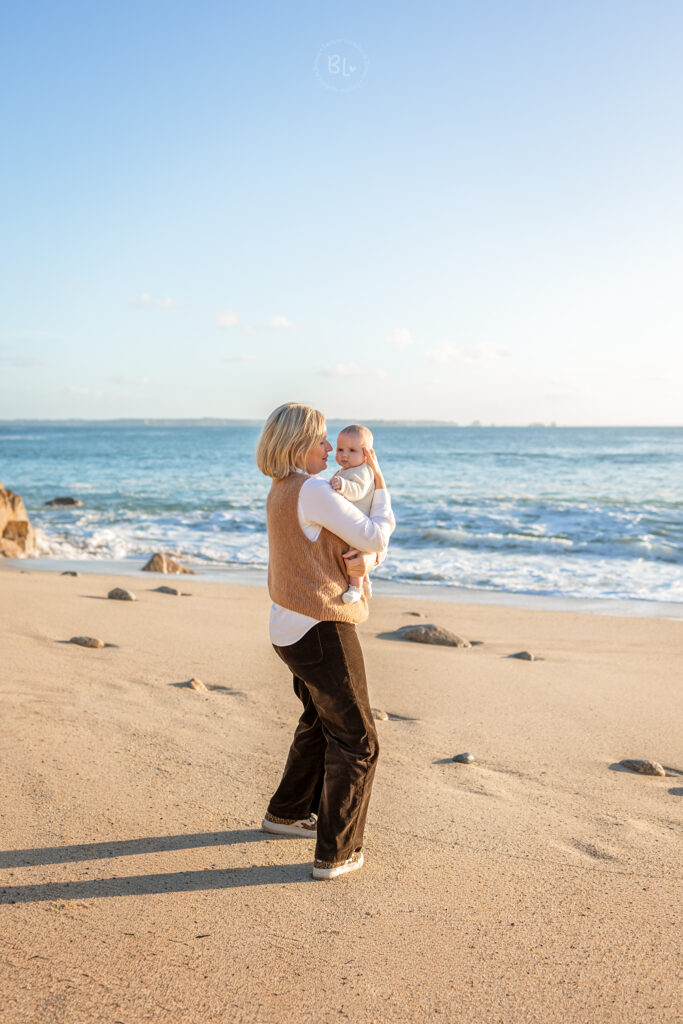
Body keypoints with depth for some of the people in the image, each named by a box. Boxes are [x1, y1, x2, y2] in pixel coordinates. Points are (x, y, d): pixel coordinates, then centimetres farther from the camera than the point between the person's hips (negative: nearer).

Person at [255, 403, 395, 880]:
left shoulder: (284, 491, 12)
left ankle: (287, 812, 43)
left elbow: (372, 539, 12)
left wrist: (367, 557, -11)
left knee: (321, 722, 28)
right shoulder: (314, 491, -20)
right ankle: (336, 853, 7)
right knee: (357, 741, 1)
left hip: (291, 627, 10)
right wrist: (381, 485, -1)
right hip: (321, 630, -10)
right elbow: (375, 535, -13)